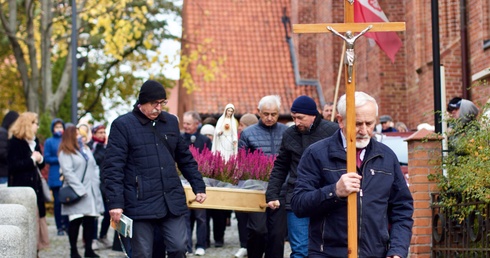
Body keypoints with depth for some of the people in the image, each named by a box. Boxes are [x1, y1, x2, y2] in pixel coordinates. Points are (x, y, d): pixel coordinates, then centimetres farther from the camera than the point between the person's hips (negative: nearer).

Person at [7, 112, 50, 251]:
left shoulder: (34, 141, 16)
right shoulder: (15, 142, -8)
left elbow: (41, 164, 21)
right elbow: (13, 166, -18)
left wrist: (40, 159, -2)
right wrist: (32, 160, -15)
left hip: (35, 186, 8)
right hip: (22, 187, -8)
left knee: (37, 218, 7)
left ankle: (35, 250, 13)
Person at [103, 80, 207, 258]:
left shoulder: (171, 121, 11)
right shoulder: (123, 125, -5)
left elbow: (185, 158, 19)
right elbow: (113, 167, -9)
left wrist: (199, 186, 14)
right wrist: (115, 202, -16)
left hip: (172, 201, 4)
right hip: (141, 203, -4)